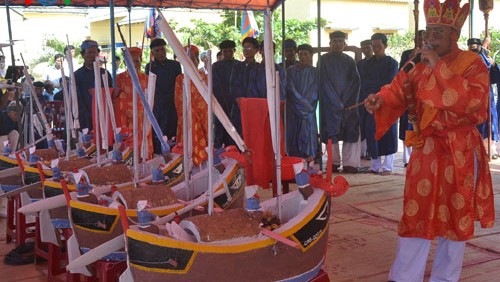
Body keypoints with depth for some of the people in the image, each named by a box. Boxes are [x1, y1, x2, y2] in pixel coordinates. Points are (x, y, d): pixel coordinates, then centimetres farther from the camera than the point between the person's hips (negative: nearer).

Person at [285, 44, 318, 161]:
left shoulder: (314, 72, 8)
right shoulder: (291, 70, 5)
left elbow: (315, 91, 5)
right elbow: (291, 89, -3)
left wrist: (307, 104, -7)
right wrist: (303, 103, -8)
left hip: (309, 110, 1)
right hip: (293, 110, 0)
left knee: (308, 134, -5)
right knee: (295, 135, -3)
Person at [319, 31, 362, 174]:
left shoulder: (349, 61, 12)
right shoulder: (324, 60, 4)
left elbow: (355, 81, 5)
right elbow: (324, 83, -4)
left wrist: (345, 101, -8)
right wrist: (337, 102, -10)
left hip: (348, 103, 2)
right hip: (330, 103, -2)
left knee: (351, 132, -6)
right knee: (331, 132, -3)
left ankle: (349, 163, -6)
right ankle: (334, 162, 3)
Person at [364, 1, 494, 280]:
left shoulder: (473, 64, -7)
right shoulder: (421, 65, 8)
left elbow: (471, 100, -23)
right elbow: (400, 91, 4)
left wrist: (440, 67, -24)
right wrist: (381, 99, -18)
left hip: (459, 152, -4)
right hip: (425, 149, 4)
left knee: (454, 215, 7)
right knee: (416, 213, 5)